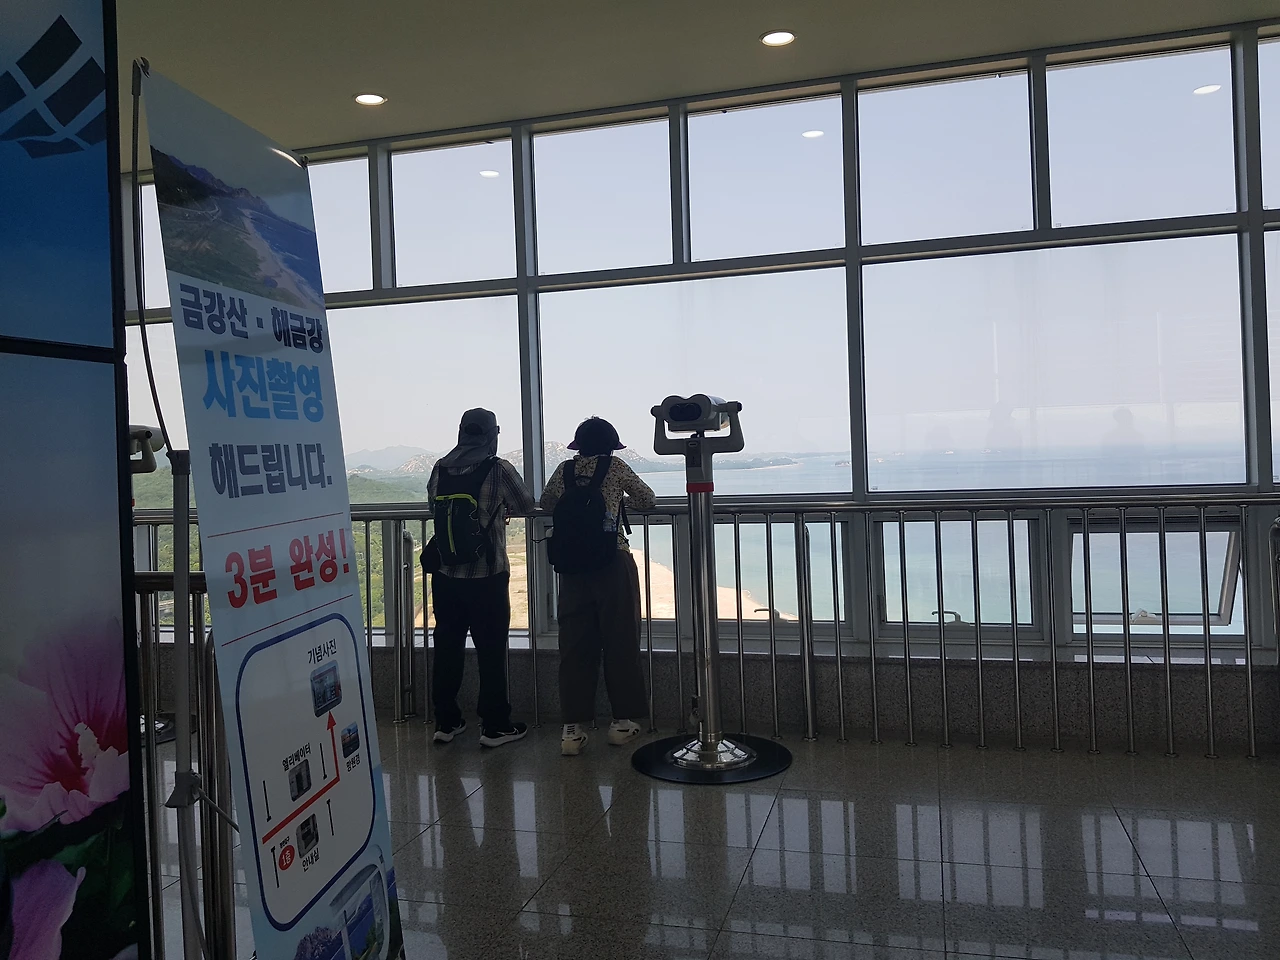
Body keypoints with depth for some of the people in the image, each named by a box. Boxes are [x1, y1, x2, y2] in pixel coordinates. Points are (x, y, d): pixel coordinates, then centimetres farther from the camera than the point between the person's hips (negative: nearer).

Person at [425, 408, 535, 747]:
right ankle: (494, 726, 13)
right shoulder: (498, 469, -10)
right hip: (487, 576, -4)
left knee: (447, 647, 13)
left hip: (445, 576, 4)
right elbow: (527, 507, 1)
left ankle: (446, 722, 22)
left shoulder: (440, 468, 1)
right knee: (491, 650, 6)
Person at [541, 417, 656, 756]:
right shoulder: (615, 467, 1)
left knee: (575, 644, 6)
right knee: (620, 641, 7)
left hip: (572, 568, 3)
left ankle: (573, 727, 7)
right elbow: (647, 499, 12)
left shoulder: (564, 470, 8)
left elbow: (546, 503, 22)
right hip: (613, 565, -3)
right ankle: (622, 720, 15)